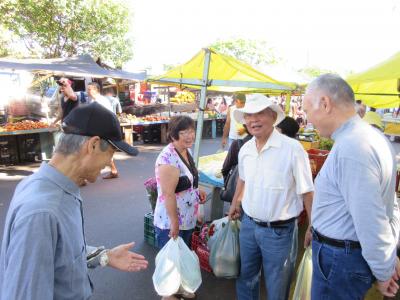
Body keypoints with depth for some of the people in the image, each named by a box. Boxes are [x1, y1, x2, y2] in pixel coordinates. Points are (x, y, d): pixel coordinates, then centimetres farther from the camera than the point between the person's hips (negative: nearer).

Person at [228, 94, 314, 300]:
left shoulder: (292, 148, -19)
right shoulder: (245, 149, -1)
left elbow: (307, 191, -13)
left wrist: (313, 227, -11)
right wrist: (235, 203, 24)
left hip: (279, 230, -5)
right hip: (248, 224, 5)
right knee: (245, 277, 23)